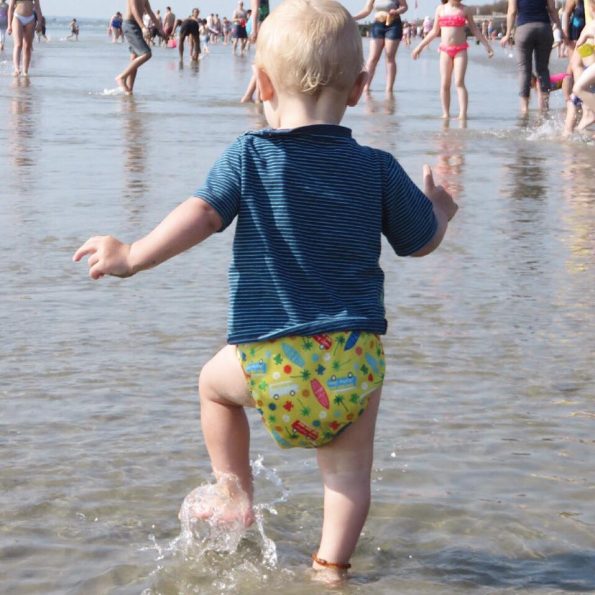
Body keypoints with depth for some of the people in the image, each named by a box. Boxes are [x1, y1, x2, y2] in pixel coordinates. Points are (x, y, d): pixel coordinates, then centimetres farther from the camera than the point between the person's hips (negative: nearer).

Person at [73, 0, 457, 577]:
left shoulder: (248, 157, -4)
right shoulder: (377, 170, 2)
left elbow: (200, 215, -16)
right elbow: (422, 240, 12)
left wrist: (132, 257, -12)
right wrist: (439, 207, 33)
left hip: (271, 359, -1)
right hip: (355, 353, 1)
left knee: (215, 382, 28)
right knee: (348, 468, 10)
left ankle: (235, 496, 32)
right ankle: (332, 563, 6)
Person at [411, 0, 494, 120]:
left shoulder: (465, 10, 4)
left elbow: (474, 29, 12)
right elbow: (434, 31, 16)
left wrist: (487, 45, 9)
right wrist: (420, 46, 16)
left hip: (460, 50, -2)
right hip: (445, 51, 2)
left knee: (459, 82, -13)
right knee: (444, 84, 0)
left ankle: (463, 114, -17)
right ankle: (446, 113, 8)